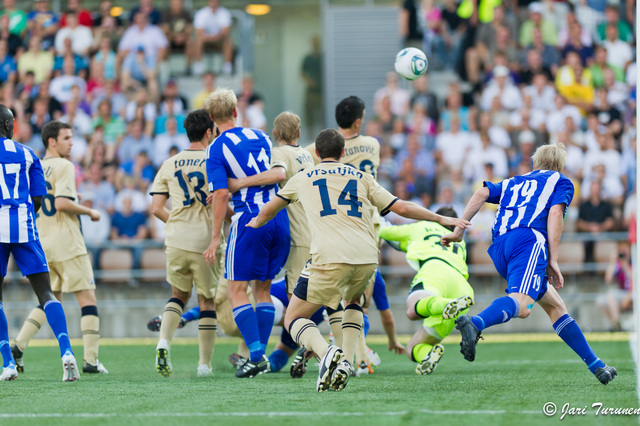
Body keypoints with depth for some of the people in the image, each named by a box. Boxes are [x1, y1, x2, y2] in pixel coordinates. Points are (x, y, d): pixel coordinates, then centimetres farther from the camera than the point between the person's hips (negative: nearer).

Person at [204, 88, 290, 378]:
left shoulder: (216, 149, -6)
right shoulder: (259, 136, 12)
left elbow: (221, 193, -13)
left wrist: (216, 237, -9)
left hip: (249, 221, -6)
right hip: (279, 218, 6)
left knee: (237, 289, 0)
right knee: (262, 288, 14)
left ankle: (256, 355, -11)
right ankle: (261, 356, 13)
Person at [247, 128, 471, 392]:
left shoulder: (301, 180, 22)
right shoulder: (362, 178, 23)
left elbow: (268, 211, 38)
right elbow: (401, 208, 20)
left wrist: (256, 223, 61)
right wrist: (441, 219, 33)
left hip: (330, 259, -3)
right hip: (367, 258, 3)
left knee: (294, 319, 8)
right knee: (353, 301, 34)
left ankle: (326, 353, -23)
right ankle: (346, 361, 12)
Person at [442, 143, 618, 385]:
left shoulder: (514, 182, 34)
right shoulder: (561, 182, 21)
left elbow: (481, 194, 18)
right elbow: (554, 214, 2)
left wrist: (459, 231, 15)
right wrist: (553, 261, -3)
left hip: (499, 247, 7)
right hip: (529, 240, -7)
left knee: (555, 305, 18)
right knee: (521, 304, -29)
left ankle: (596, 366, 18)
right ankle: (474, 323, -57)